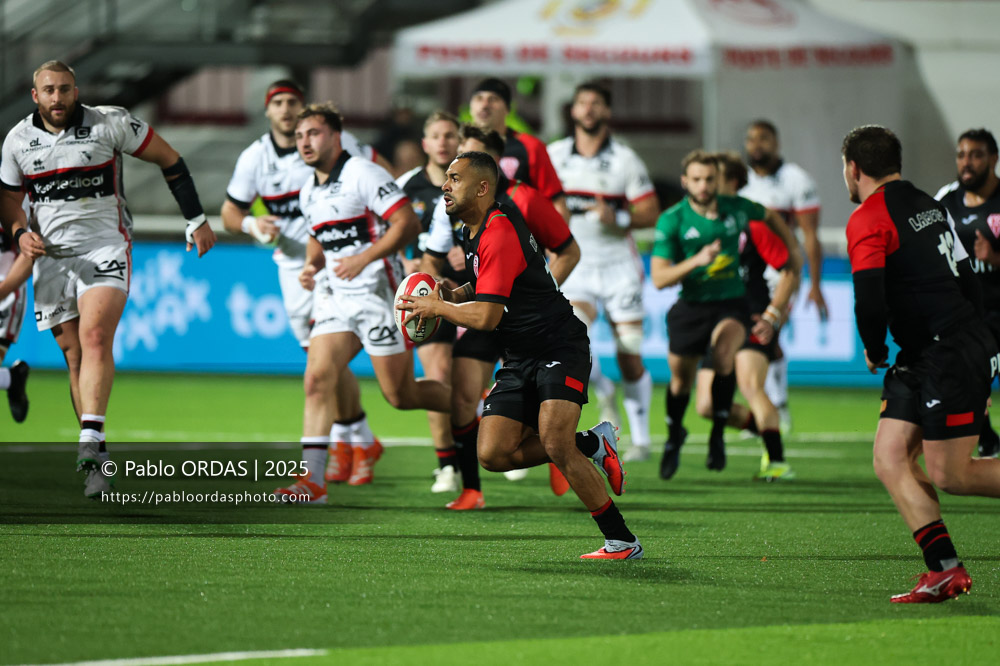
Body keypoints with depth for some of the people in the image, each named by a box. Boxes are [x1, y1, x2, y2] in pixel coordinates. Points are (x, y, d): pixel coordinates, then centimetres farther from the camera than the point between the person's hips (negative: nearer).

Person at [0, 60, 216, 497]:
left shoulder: (110, 123, -6)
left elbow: (169, 160, 3)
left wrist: (197, 221, 4)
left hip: (105, 248, -4)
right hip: (51, 257, 4)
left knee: (95, 337, -24)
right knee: (74, 358, 2)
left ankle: (90, 442, -34)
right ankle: (97, 464, 8)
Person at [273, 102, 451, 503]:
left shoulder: (363, 174, -12)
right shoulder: (308, 192, 13)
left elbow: (408, 223, -18)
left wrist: (364, 259, -26)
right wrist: (311, 265, 7)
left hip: (378, 293, -7)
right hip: (337, 298, 7)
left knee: (401, 396, -2)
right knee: (317, 379, -10)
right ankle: (311, 481, -12)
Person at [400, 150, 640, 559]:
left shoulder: (499, 234, -20)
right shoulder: (473, 232, 12)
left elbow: (486, 317, -24)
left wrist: (436, 307, -9)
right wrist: (451, 295, 10)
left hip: (560, 346, -9)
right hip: (518, 358, 9)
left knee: (554, 443, -26)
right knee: (493, 454, -6)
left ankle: (622, 541, -17)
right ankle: (592, 444, 12)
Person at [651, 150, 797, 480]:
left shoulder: (737, 209, -5)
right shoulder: (672, 220, -11)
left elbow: (769, 216, 20)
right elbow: (659, 278, -16)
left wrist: (793, 249, 20)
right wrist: (696, 260, -29)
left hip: (732, 303, 0)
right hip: (691, 306, 0)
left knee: (722, 353, -30)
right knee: (681, 378, 10)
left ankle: (718, 435, -14)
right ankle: (674, 436, 44)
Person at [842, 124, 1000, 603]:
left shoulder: (867, 220, -12)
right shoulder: (929, 206, 16)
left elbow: (870, 300, -23)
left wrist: (874, 351, -1)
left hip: (950, 356, -9)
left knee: (950, 476, -6)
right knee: (890, 460, 3)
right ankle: (944, 569, -3)